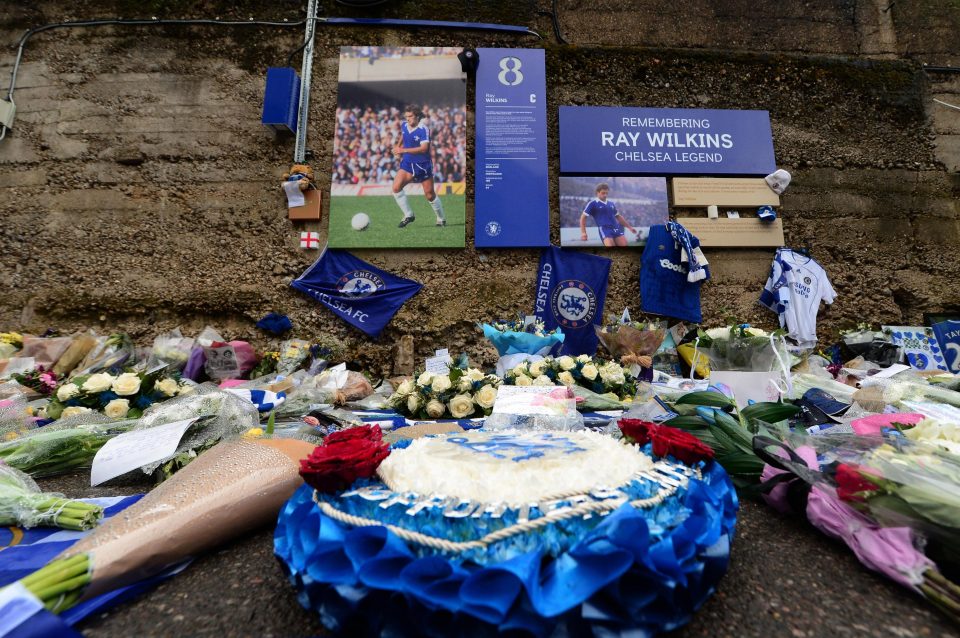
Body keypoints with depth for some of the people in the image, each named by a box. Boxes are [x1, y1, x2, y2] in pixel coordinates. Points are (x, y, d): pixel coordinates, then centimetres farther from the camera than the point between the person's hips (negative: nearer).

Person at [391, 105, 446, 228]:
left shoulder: (423, 129, -18)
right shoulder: (404, 125, 2)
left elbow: (424, 148, -29)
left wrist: (403, 150, -31)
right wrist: (398, 146, 9)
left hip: (423, 164, -5)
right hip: (407, 163, 5)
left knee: (430, 195, 1)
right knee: (396, 188, -13)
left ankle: (441, 219, 24)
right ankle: (408, 215, 2)